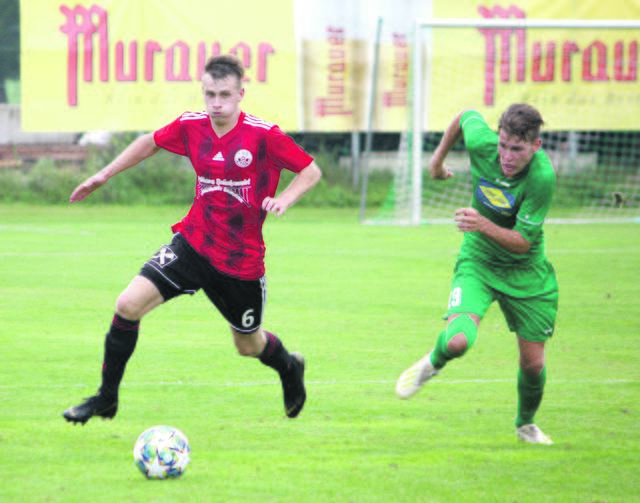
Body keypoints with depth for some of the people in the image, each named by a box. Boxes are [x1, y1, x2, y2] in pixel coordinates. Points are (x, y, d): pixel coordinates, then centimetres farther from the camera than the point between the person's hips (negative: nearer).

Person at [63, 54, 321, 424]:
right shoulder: (191, 126, -3)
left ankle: (290, 368, 51)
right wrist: (103, 176, 17)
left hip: (242, 260, -3)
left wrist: (283, 200, -24)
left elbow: (311, 171, -7)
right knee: (129, 304, -15)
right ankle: (107, 398, 1)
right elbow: (151, 142, 17)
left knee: (249, 345, 13)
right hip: (193, 242, 3)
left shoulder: (264, 135, -16)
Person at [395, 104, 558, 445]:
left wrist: (484, 225, -40)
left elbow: (523, 242, -24)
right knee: (457, 341, -25)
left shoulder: (542, 177, -28)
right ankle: (433, 363, 12)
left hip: (527, 272, -1)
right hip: (478, 263, 1)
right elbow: (466, 116, 4)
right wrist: (439, 157, 17)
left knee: (533, 363, 5)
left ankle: (526, 424, 37)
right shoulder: (482, 142, -21)